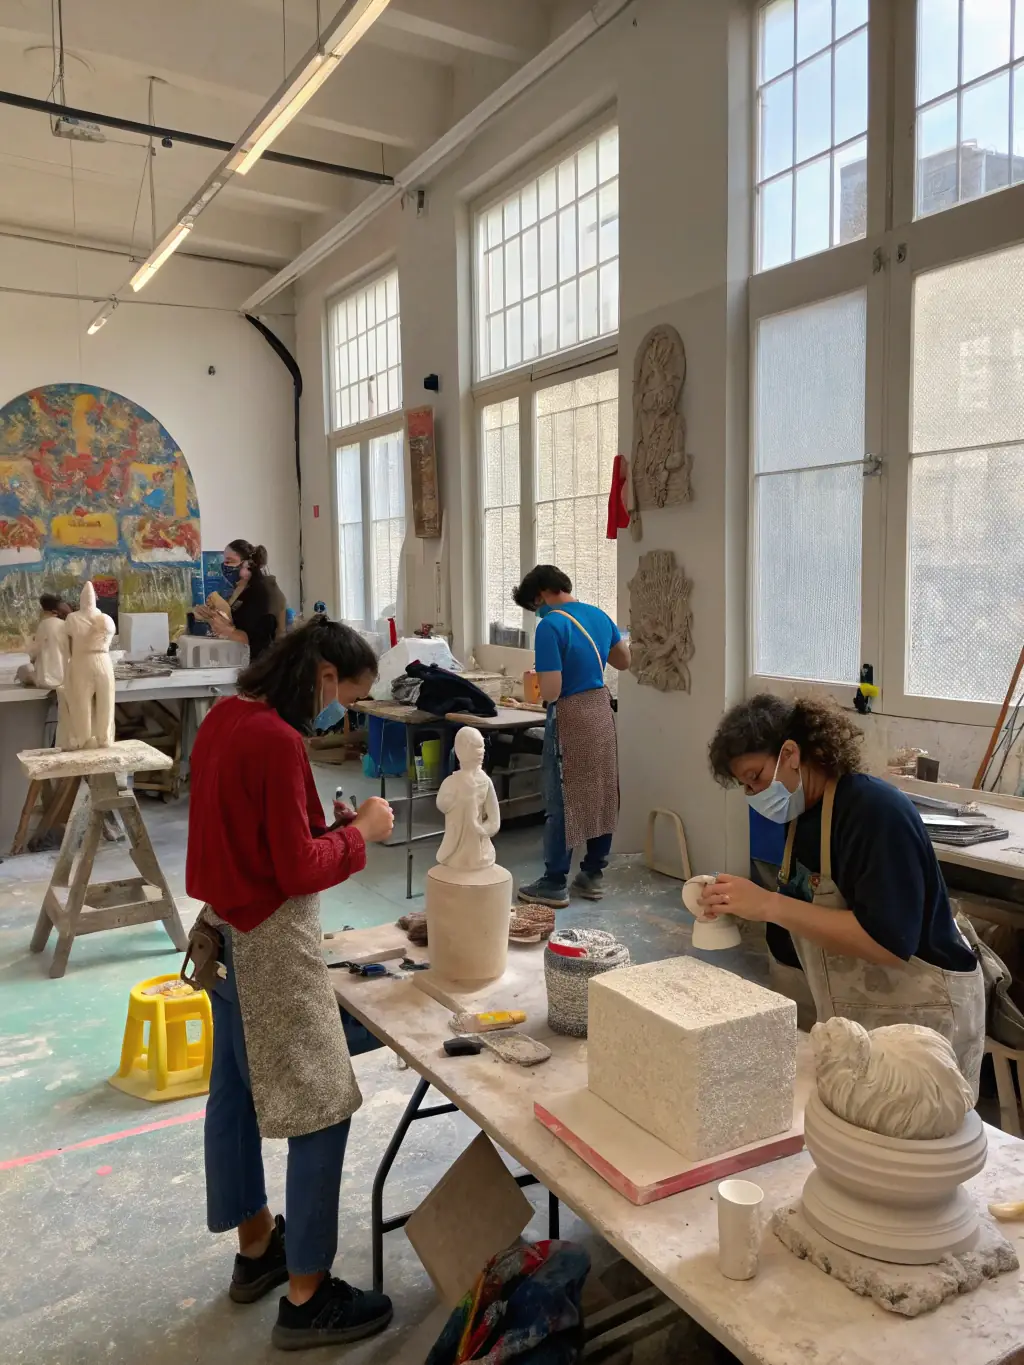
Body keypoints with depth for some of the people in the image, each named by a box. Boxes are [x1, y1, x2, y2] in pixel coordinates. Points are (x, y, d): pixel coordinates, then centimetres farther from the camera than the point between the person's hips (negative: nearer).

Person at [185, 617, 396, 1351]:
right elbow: (299, 870, -22)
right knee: (322, 1110, 3)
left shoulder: (225, 717, 4)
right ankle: (306, 1298, 15)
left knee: (235, 1093, 20)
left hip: (227, 931, 10)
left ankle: (257, 1247, 39)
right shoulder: (279, 742, -24)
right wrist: (360, 831, -8)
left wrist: (327, 823, 4)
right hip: (271, 942, -10)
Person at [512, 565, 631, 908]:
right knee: (602, 795, 13)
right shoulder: (600, 616, 7)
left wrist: (539, 680, 0)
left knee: (562, 802, 1)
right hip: (601, 710, 8)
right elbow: (624, 661, 23)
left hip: (571, 718, -8)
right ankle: (593, 874, 23)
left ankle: (554, 885, 8)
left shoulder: (551, 626, -17)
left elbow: (551, 692, -21)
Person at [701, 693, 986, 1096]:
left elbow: (887, 943, -31)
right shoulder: (803, 819, 2)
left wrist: (770, 905, -31)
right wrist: (736, 906, -11)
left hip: (922, 1018, -7)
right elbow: (804, 938, 5)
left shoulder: (876, 810, -23)